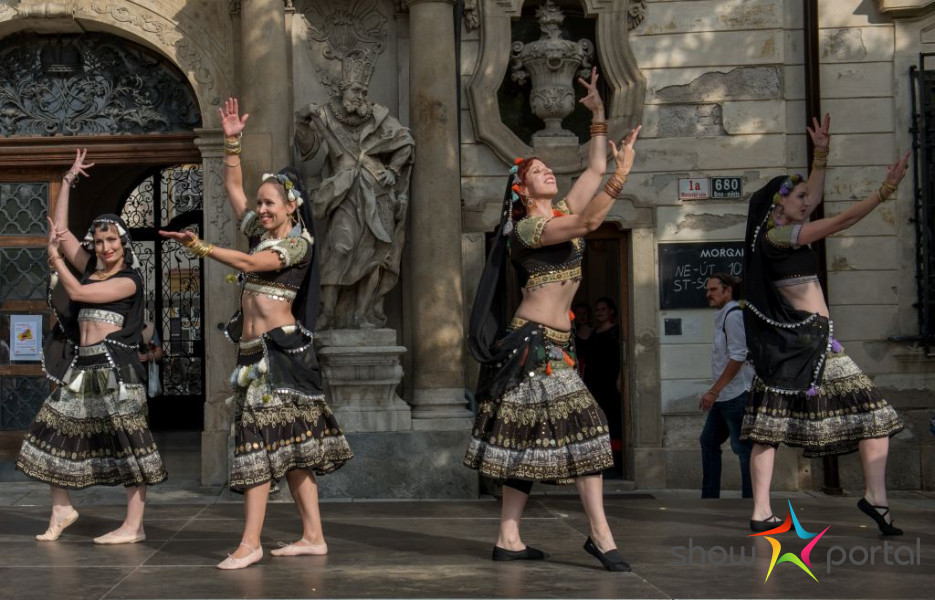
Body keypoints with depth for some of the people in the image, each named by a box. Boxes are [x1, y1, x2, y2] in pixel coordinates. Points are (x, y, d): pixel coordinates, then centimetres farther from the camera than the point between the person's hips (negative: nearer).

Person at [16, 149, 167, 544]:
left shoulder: (129, 279, -5)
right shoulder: (91, 268, 14)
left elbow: (77, 292, -12)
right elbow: (60, 230, 17)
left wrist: (55, 257, -3)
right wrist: (67, 182, 16)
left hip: (115, 366, -7)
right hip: (81, 364, 8)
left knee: (128, 441, -7)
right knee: (54, 430, 6)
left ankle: (134, 526, -6)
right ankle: (62, 509, 19)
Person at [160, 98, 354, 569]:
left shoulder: (299, 242, -5)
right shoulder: (260, 232, 17)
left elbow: (250, 263, -18)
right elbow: (233, 187, 22)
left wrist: (201, 247, -24)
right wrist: (232, 141, 15)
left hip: (281, 347, -8)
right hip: (255, 348, 8)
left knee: (262, 434, -12)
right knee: (290, 442, 7)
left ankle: (250, 543, -13)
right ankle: (313, 536, 9)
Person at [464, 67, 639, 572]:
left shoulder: (563, 210, 14)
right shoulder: (525, 229, -10)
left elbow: (594, 168, 20)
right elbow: (587, 223, -23)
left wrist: (599, 114, 18)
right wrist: (623, 174, -25)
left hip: (552, 344, 9)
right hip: (533, 342, -9)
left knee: (526, 435, 7)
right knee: (581, 423, -13)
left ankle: (509, 538, 9)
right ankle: (600, 534, -11)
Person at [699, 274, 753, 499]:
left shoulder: (734, 315, -12)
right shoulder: (723, 316, 17)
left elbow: (738, 357, -18)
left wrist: (713, 391, -18)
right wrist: (715, 392, 15)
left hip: (736, 395, -11)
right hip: (723, 396, 11)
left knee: (743, 447, -7)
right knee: (709, 441, 15)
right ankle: (709, 497, 22)